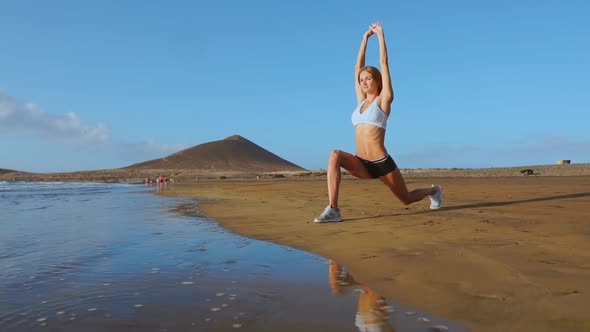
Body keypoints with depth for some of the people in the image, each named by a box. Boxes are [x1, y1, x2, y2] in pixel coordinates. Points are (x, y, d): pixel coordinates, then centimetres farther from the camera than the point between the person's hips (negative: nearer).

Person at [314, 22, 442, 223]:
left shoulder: (384, 99, -2)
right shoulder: (361, 101, 12)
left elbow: (384, 62, -3)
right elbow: (357, 68, 14)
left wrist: (380, 34, 5)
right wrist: (366, 38, 18)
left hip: (382, 163, -4)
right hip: (362, 164, 4)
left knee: (406, 199, 15)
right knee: (335, 156, -27)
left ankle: (433, 191, 50)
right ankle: (333, 210, -30)